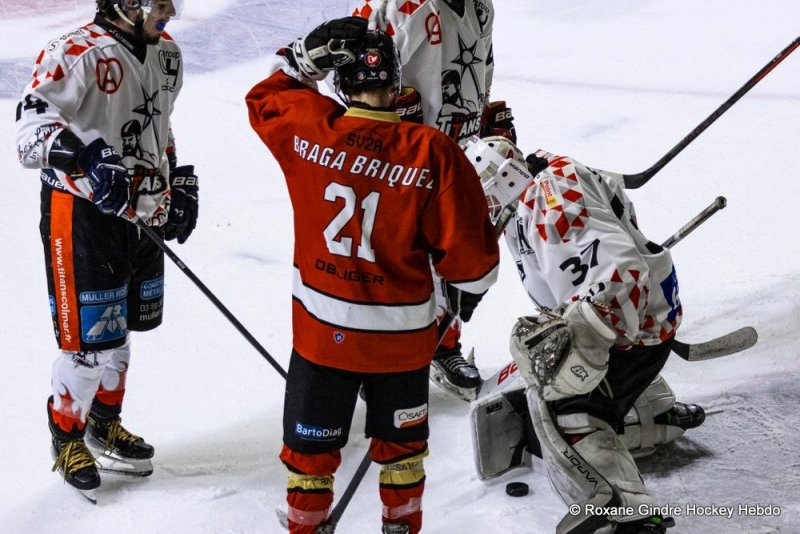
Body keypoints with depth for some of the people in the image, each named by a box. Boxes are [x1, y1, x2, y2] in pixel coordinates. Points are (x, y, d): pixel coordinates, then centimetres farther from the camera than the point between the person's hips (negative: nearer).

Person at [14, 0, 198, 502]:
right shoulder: (77, 53, -19)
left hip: (143, 216, 8)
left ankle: (104, 426, 39)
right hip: (83, 215, -8)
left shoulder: (167, 53, 8)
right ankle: (67, 437, 21)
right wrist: (85, 156, -42)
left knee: (121, 329, 20)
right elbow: (33, 126, -27)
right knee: (90, 341, -2)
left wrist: (179, 183, 21)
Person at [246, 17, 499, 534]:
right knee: (401, 440, 22)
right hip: (401, 332, 0)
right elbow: (464, 244, -11)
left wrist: (302, 59, 12)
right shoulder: (433, 152, -18)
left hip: (321, 326, 1)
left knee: (311, 443, 18)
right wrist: (472, 286, 7)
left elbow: (264, 101, 12)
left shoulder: (307, 127, -12)